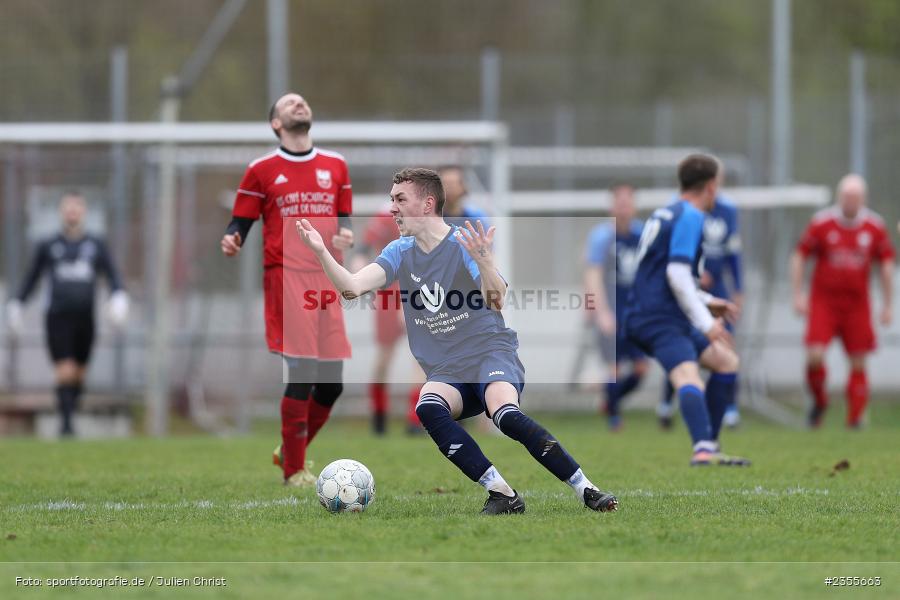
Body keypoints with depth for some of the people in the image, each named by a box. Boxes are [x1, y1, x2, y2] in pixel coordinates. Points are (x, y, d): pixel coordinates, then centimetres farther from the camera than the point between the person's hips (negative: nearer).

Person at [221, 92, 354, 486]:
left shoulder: (335, 165, 15)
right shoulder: (262, 170, 4)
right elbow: (241, 221, 6)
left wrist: (345, 236, -2)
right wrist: (232, 241, -16)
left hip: (326, 281, 5)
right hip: (285, 278, -5)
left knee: (331, 383, 4)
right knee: (301, 375, -12)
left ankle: (290, 450, 27)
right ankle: (294, 470, -1)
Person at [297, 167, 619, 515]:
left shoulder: (464, 243, -5)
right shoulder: (401, 253, 9)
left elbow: (496, 301, -20)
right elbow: (352, 287, -3)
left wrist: (484, 262, -40)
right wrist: (320, 251, -18)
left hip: (491, 354, -4)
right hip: (445, 373, 4)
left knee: (506, 414, -35)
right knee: (428, 409, -31)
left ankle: (587, 491, -25)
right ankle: (502, 494, -28)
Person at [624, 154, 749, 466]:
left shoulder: (663, 214, 21)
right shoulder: (690, 217, -9)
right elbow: (677, 274, -20)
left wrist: (707, 302, 31)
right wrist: (706, 322, -18)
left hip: (645, 314, 10)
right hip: (661, 320, -10)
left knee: (727, 360, 18)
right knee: (687, 376, -30)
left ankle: (709, 443, 16)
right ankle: (703, 449, -52)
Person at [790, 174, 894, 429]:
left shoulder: (875, 226, 2)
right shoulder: (821, 223, -4)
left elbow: (886, 264, 11)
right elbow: (799, 257, 3)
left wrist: (887, 305, 10)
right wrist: (798, 295, -2)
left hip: (857, 305, 2)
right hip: (823, 301, -2)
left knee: (858, 362, 0)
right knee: (815, 355, -15)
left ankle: (855, 417, 11)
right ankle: (819, 400, 12)